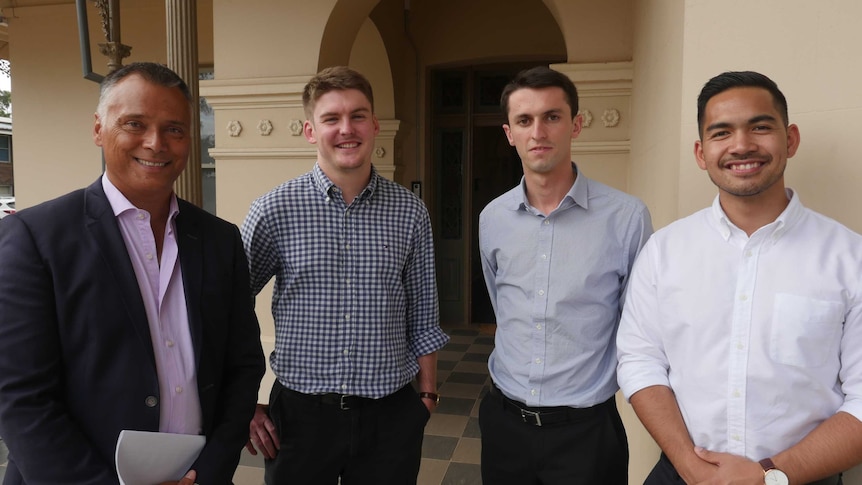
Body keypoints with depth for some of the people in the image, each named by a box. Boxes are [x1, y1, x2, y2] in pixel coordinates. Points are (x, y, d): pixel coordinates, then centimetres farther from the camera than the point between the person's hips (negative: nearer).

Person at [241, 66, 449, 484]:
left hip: (391, 416, 1)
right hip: (301, 414, -1)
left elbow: (422, 318, 5)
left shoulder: (410, 213, -2)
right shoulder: (273, 210, -7)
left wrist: (427, 394, 6)